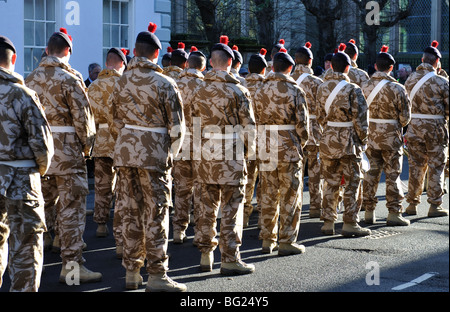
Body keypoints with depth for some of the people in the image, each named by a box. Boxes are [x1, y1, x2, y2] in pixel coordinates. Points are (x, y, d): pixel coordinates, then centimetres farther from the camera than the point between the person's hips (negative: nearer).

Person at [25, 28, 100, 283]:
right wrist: (87, 146, 2)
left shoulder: (31, 79, 8)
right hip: (67, 151, -6)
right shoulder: (70, 80, -11)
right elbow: (83, 118, -11)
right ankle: (72, 264, 1)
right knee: (71, 208, -1)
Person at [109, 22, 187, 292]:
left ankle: (132, 272, 18)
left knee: (131, 213, 11)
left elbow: (114, 123, 12)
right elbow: (176, 126, -7)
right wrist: (170, 156, 5)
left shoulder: (121, 82, 7)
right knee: (155, 214, 0)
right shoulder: (164, 83, -8)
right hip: (154, 155, -5)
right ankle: (156, 275, 3)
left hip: (125, 154, 5)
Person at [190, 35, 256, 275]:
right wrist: (246, 146, 12)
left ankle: (205, 256, 19)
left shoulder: (199, 91, 4)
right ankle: (230, 259, 3)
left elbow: (193, 124, 7)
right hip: (231, 157, -4)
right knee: (231, 208, 2)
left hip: (204, 156, 5)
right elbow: (249, 127, -6)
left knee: (207, 207, 13)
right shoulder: (238, 91, -9)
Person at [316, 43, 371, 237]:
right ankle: (350, 224, 6)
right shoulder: (352, 90, -13)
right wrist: (363, 139, 0)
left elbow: (320, 116, 9)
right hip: (348, 141, -5)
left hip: (328, 140, 5)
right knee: (352, 183, 4)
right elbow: (360, 118, -12)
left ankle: (328, 223, 15)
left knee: (330, 183, 12)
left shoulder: (322, 88, 4)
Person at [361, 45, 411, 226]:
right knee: (392, 175, 4)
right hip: (391, 137, -3)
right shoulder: (397, 88, -12)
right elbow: (405, 117, -7)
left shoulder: (364, 87, -2)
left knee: (370, 174, 10)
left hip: (370, 136, 4)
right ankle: (394, 213, 6)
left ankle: (369, 212, 15)